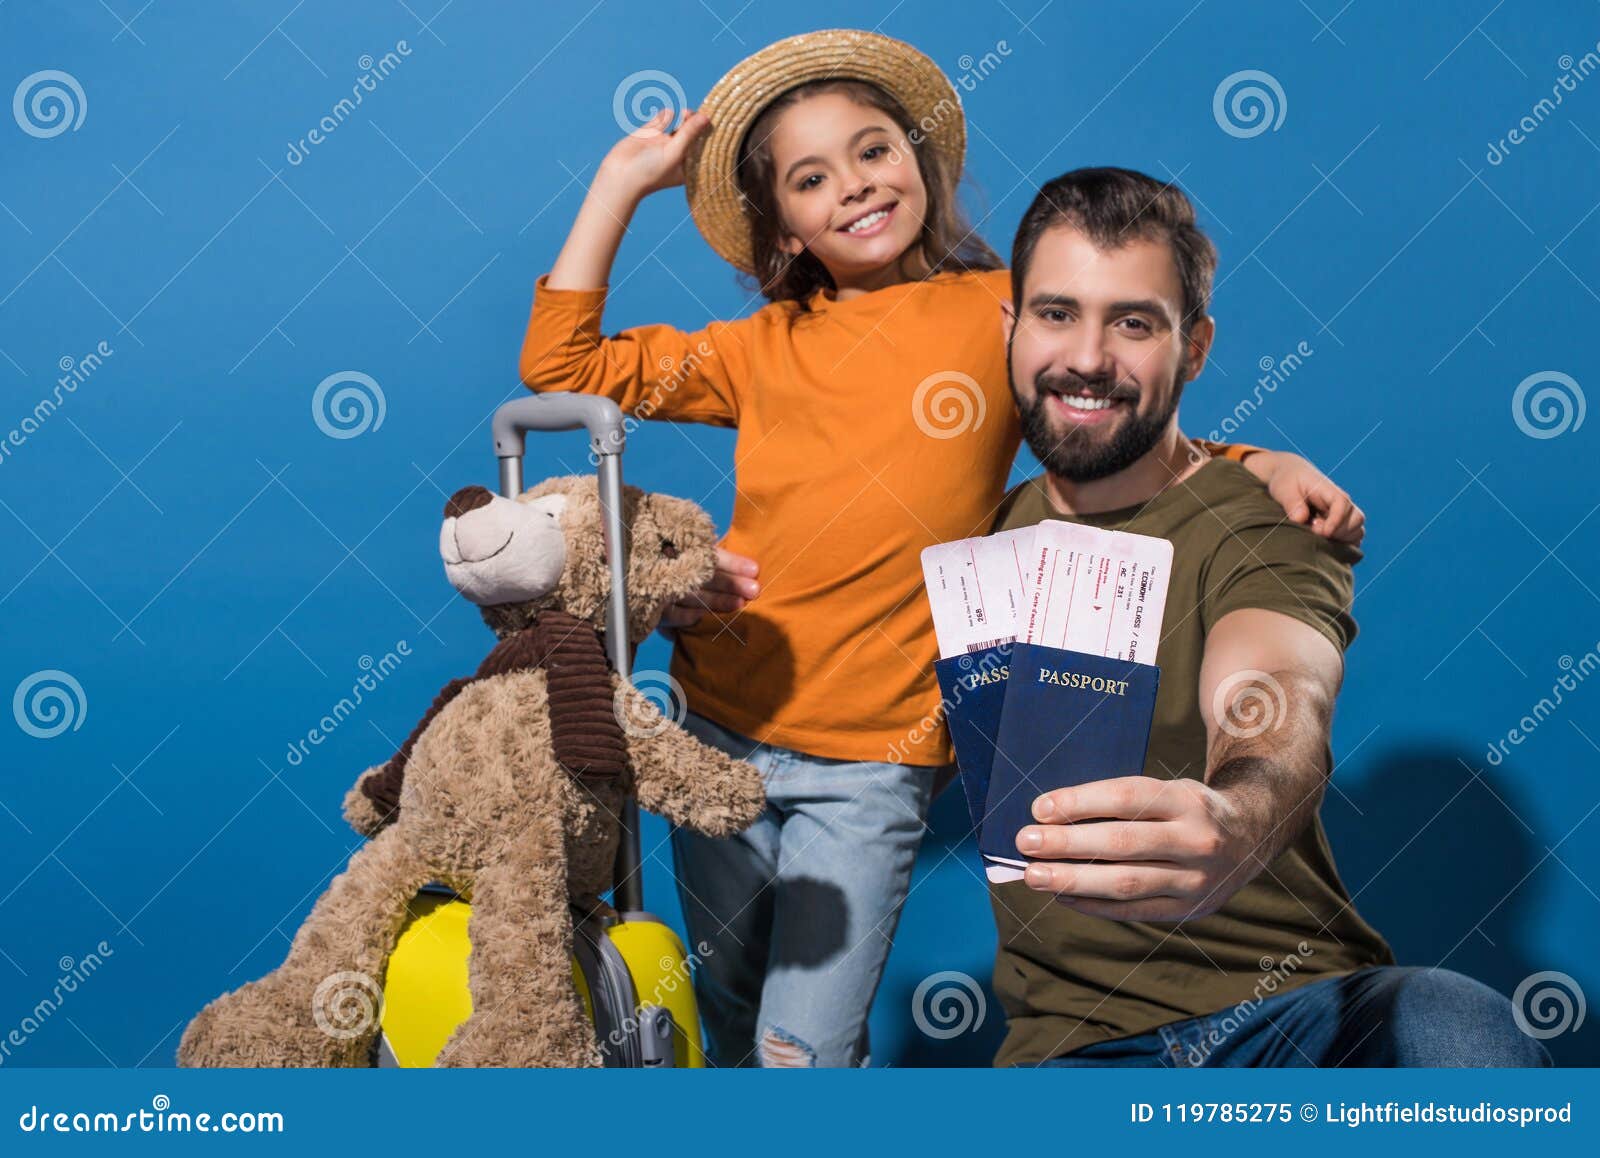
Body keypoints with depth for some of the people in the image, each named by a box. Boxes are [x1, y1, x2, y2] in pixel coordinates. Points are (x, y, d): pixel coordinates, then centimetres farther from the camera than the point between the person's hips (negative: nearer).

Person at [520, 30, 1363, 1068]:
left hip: (870, 759, -3)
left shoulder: (1004, 311, -1)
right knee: (730, 1022, 17)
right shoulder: (768, 346, 6)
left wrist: (1262, 464, -8)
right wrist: (623, 180, 8)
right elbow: (561, 364, 8)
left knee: (805, 1049, -2)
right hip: (722, 726, 4)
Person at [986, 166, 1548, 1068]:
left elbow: (1273, 706, -24)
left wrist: (1234, 820, -47)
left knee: (1468, 1037, -34)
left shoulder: (1262, 525, -2)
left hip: (1301, 998, -1)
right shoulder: (980, 537, 12)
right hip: (1077, 1037, 2)